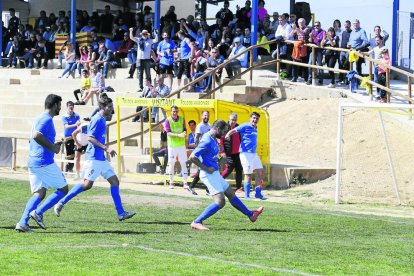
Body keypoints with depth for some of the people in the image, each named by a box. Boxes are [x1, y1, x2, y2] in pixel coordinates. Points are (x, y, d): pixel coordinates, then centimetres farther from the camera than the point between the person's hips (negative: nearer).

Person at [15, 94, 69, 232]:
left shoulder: (40, 118, 20)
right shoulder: (47, 119, -11)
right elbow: (36, 136, -25)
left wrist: (54, 145, 20)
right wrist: (52, 147, -16)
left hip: (32, 163, 9)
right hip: (45, 163, -9)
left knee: (39, 193, 5)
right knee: (63, 189, 3)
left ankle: (22, 223, -12)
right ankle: (38, 212, -10)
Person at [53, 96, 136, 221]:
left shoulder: (102, 120, 16)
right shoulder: (97, 119, -12)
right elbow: (90, 138, -20)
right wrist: (106, 148, -22)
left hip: (101, 158, 10)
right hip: (94, 158, -10)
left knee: (114, 181, 4)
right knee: (87, 184, -14)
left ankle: (121, 213, 3)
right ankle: (61, 203, -6)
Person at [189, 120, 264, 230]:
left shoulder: (213, 139, 10)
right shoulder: (207, 141, -21)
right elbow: (192, 157, -24)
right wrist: (206, 169, -20)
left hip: (215, 174, 11)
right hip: (209, 175, -11)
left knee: (231, 194, 22)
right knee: (220, 202, -18)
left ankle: (251, 215, 36)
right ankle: (197, 222, -15)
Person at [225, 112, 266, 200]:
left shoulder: (255, 128, 14)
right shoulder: (245, 126, -9)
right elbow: (233, 130, -16)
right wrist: (228, 135, -35)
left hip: (254, 153, 8)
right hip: (246, 153, -8)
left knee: (260, 171, 7)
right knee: (248, 174, -6)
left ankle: (258, 193, 17)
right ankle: (247, 196, 2)